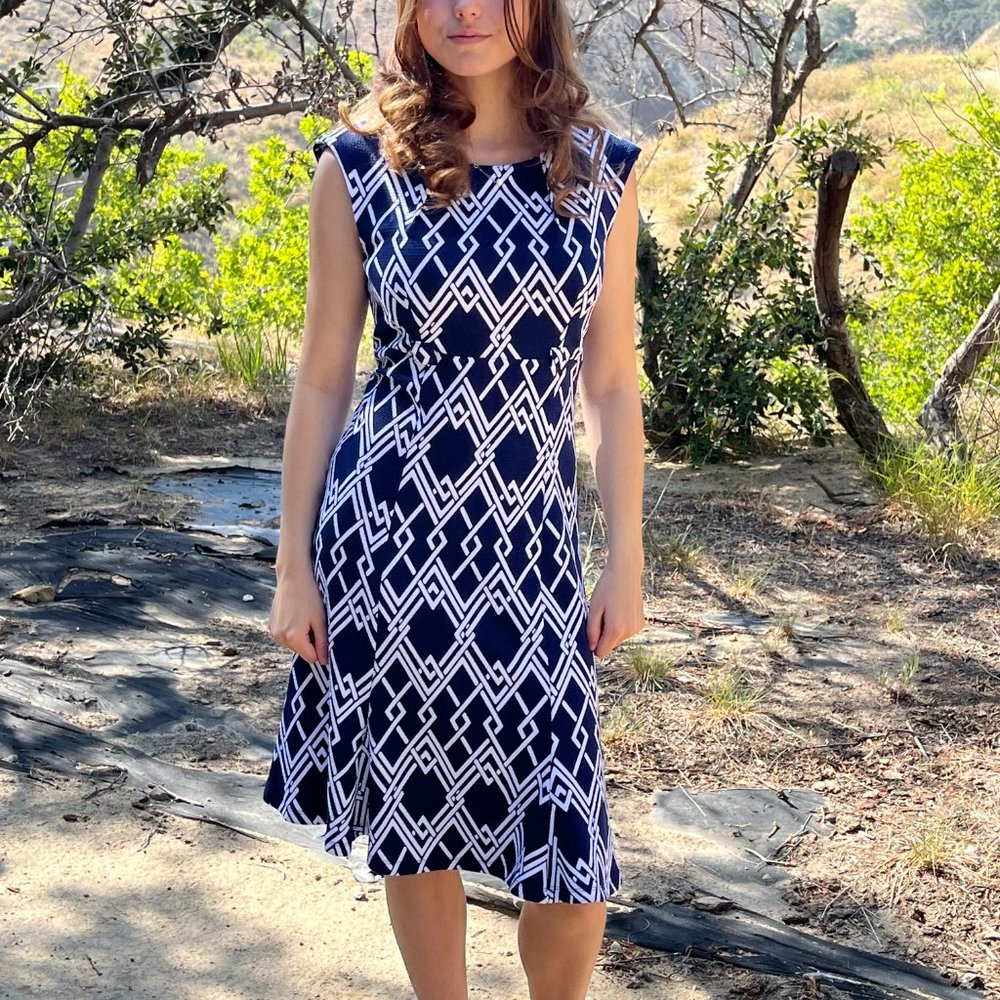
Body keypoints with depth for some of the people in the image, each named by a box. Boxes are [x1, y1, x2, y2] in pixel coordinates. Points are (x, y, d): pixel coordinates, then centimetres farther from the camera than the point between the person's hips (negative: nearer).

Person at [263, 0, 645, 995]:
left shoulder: (600, 170, 2)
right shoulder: (359, 164, -2)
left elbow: (610, 384, 7)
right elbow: (321, 378, 1)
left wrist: (627, 557, 6)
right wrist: (292, 564, 1)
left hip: (531, 548, 1)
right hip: (388, 538, -1)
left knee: (570, 855, 0)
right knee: (418, 815, 12)